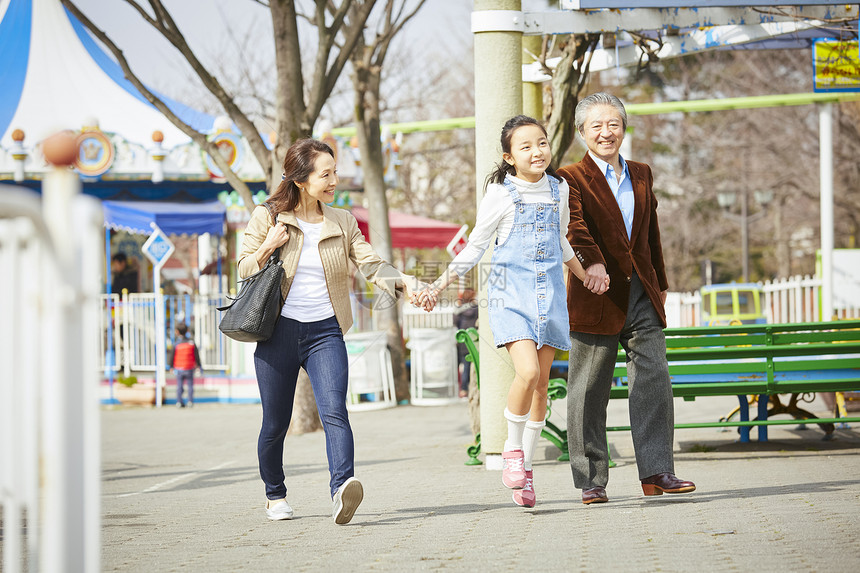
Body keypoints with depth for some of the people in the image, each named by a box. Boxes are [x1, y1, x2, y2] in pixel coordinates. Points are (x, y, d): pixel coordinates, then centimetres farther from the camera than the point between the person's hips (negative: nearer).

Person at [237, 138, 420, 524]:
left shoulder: (342, 222, 9)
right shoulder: (266, 217, 2)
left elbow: (370, 264, 3)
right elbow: (244, 270, 6)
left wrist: (403, 282, -15)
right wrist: (267, 247, -13)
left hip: (325, 332, 1)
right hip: (278, 332, -1)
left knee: (334, 411, -21)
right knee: (276, 423, 6)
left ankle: (342, 490, -36)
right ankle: (275, 496, 29)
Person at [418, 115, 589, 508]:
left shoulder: (558, 189, 9)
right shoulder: (500, 194, -5)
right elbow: (475, 246, 2)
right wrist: (438, 286, -4)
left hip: (550, 291, 5)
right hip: (511, 291, -5)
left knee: (542, 383, 5)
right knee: (527, 371, -22)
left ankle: (525, 465, 16)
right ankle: (512, 449, -1)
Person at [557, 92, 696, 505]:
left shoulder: (641, 175, 16)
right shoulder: (571, 178, -1)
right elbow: (575, 226, -20)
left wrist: (659, 284, 24)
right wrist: (593, 262, -37)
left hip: (640, 294, 4)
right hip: (596, 297, -4)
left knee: (654, 379, -6)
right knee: (589, 390, 1)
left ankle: (656, 471, -4)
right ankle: (591, 480, 8)